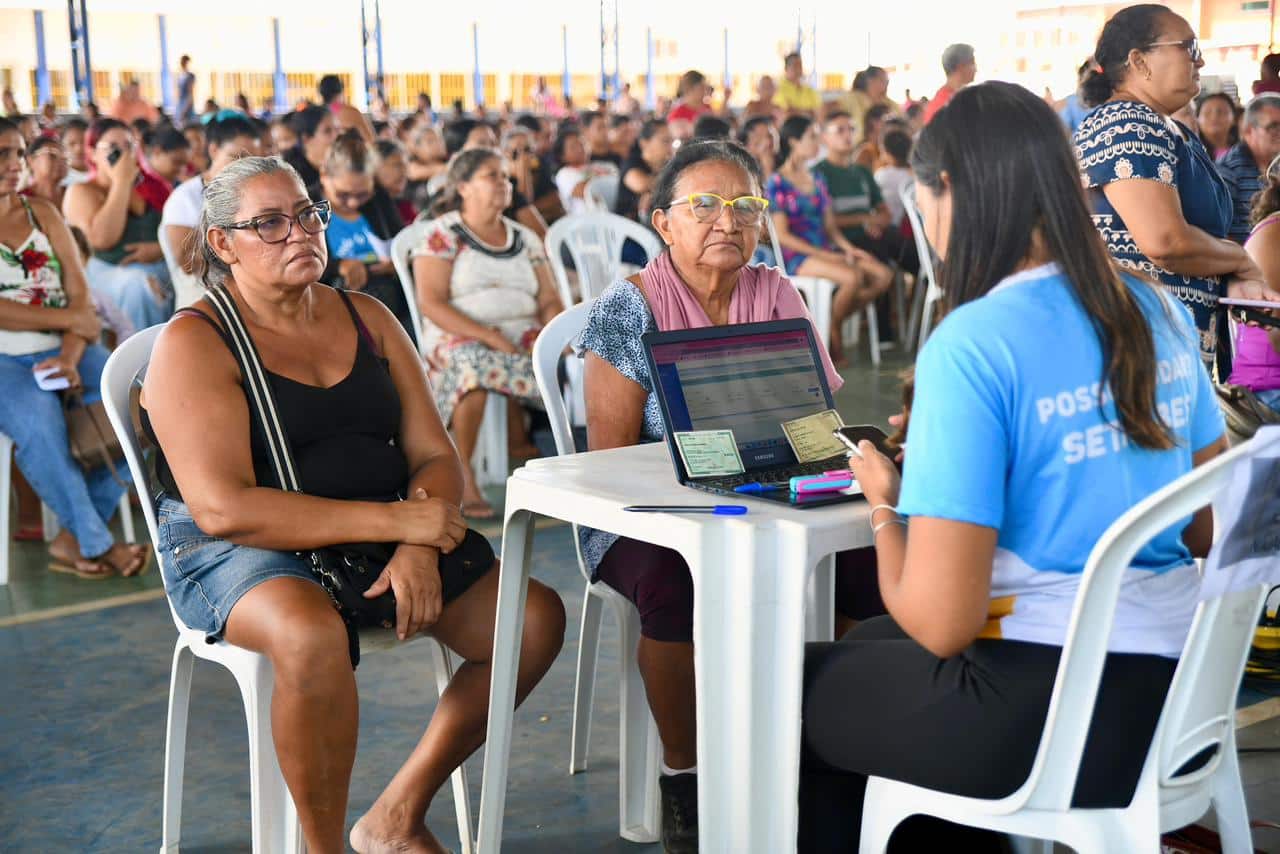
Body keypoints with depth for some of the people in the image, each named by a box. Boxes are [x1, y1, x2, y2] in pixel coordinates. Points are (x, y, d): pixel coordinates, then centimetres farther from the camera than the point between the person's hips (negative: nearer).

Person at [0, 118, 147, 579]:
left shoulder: (42, 212, 14)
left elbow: (79, 291, 5)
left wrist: (71, 354, -13)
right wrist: (72, 319, -10)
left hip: (63, 351, 5)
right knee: (40, 422, -36)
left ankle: (73, 538, -13)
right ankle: (97, 543, -21)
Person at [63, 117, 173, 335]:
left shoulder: (151, 184, 16)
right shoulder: (81, 192, 3)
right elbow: (103, 239, -15)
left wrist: (160, 247, -10)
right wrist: (121, 183, -10)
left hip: (163, 265, 4)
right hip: (110, 272, -4)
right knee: (140, 283, -36)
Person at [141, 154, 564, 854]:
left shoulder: (367, 318, 12)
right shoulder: (193, 343, -6)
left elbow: (434, 455, 8)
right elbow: (224, 508, -18)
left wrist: (418, 548, -15)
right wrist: (396, 520, -22)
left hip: (380, 537, 6)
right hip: (237, 555, -6)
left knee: (536, 617, -11)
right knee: (312, 636, -39)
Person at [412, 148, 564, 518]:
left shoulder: (525, 239, 19)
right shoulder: (442, 235, 4)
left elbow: (550, 301, 13)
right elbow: (431, 303, -8)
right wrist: (489, 336, -20)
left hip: (525, 339, 5)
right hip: (460, 338, -4)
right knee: (472, 361, -39)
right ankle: (464, 476, -30)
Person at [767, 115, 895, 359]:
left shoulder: (817, 181, 18)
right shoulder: (777, 183, -4)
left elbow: (831, 226, 16)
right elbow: (782, 235, -11)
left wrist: (848, 248, -5)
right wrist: (823, 255, -17)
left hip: (826, 251, 7)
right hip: (795, 256, -7)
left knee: (883, 276, -12)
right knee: (853, 277, -31)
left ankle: (832, 319, -1)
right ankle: (833, 331, -8)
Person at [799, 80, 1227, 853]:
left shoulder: (973, 343, -20)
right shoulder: (1159, 311, 3)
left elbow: (938, 624, -21)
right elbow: (1209, 530, 13)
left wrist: (884, 507, -3)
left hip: (1055, 712, -8)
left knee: (793, 687, 18)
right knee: (870, 646, 30)